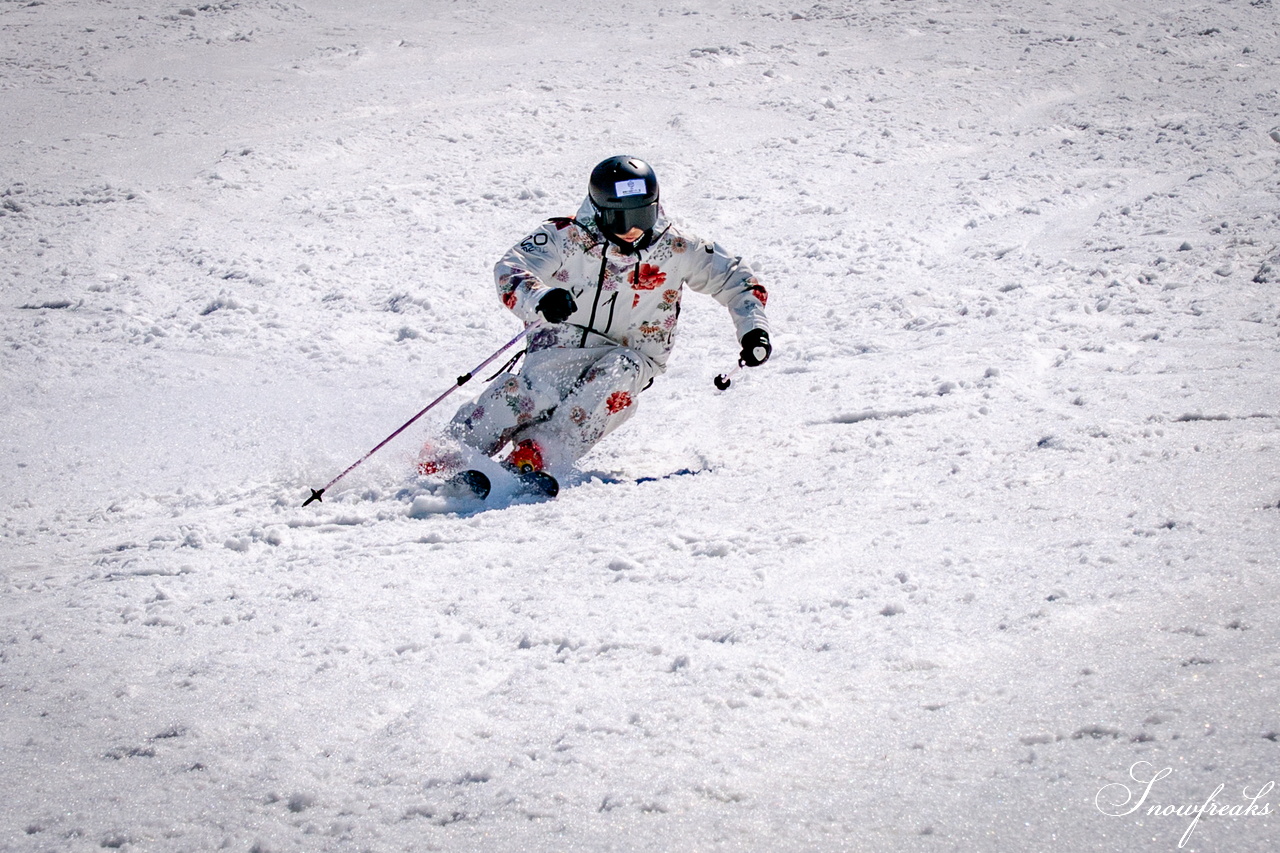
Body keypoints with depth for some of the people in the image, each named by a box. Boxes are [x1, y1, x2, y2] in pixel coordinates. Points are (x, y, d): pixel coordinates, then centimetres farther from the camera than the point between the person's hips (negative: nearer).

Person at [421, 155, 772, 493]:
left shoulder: (674, 247, -3)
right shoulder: (568, 237, -9)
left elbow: (734, 278, 6)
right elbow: (510, 269, -18)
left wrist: (753, 329, -10)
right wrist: (539, 299, -40)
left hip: (629, 359, 2)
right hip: (561, 348, -2)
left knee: (617, 375, -34)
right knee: (529, 390, -33)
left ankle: (536, 457, -39)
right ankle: (448, 457, -23)